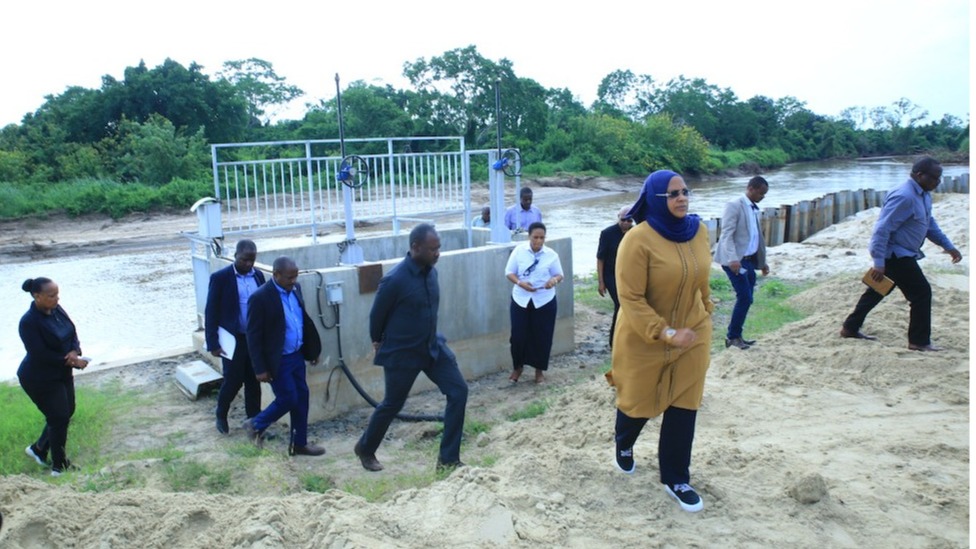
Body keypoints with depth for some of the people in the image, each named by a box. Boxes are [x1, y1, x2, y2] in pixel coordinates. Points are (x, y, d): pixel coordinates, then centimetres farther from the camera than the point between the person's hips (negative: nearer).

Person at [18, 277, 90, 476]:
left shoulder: (56, 310, -3)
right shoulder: (29, 322, -25)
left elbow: (72, 331, 3)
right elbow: (40, 355, -26)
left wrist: (74, 351, -17)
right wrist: (72, 362, -21)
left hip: (62, 373, 8)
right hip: (40, 379, -8)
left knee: (66, 413, 17)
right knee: (59, 418, -2)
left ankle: (38, 449, 40)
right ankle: (60, 467, 15)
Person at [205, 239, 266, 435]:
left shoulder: (258, 275, 3)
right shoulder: (220, 277, -11)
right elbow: (211, 312, -8)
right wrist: (213, 343, -11)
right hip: (233, 339, -4)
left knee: (254, 381, 10)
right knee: (233, 380, 2)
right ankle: (221, 415, 29)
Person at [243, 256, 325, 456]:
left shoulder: (295, 288, 1)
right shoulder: (260, 298, -20)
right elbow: (253, 336, -17)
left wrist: (312, 348, 15)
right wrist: (260, 368, -16)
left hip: (297, 355, 7)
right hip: (277, 360, -7)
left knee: (301, 397, 10)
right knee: (288, 399, 0)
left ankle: (299, 443, 24)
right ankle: (255, 425, 26)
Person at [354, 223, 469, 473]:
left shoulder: (431, 271, -1)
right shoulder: (395, 280, -24)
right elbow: (376, 315, -9)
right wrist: (380, 342, 7)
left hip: (433, 347, 7)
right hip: (402, 354, -6)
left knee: (458, 391, -4)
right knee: (392, 404, 10)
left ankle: (448, 459, 6)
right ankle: (365, 449, 38)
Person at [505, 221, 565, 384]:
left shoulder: (551, 254, -3)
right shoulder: (518, 251, -4)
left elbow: (559, 274, 4)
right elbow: (509, 272, -1)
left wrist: (554, 280, -20)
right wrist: (520, 283, -20)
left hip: (545, 301, 0)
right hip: (520, 299, 0)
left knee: (542, 336, 5)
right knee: (518, 335, 1)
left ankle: (539, 370, 23)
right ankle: (517, 367, 24)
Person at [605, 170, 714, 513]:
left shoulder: (699, 231, -4)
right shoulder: (639, 239, -23)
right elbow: (630, 298, -24)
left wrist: (705, 315, 20)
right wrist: (666, 333, -29)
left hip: (693, 335, 4)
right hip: (645, 340, -4)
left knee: (683, 407, 7)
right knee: (637, 401, 15)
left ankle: (675, 479, 25)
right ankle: (623, 446, 48)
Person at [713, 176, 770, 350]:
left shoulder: (754, 209, 16)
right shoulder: (734, 205, -10)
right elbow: (727, 234, -19)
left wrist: (762, 262, 23)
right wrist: (732, 259, -29)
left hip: (749, 259, 9)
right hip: (735, 260, -9)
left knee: (746, 299, 10)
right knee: (745, 298, -9)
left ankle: (735, 335, 20)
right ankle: (732, 336, 5)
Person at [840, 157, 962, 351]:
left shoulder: (924, 195, 9)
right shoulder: (904, 197, -24)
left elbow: (929, 223, 24)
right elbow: (882, 229, -27)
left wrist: (948, 246, 19)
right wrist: (879, 263, -29)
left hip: (901, 254, 11)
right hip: (894, 255, -11)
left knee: (878, 290, 17)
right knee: (922, 293, -4)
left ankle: (850, 328, 27)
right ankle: (919, 341, 7)